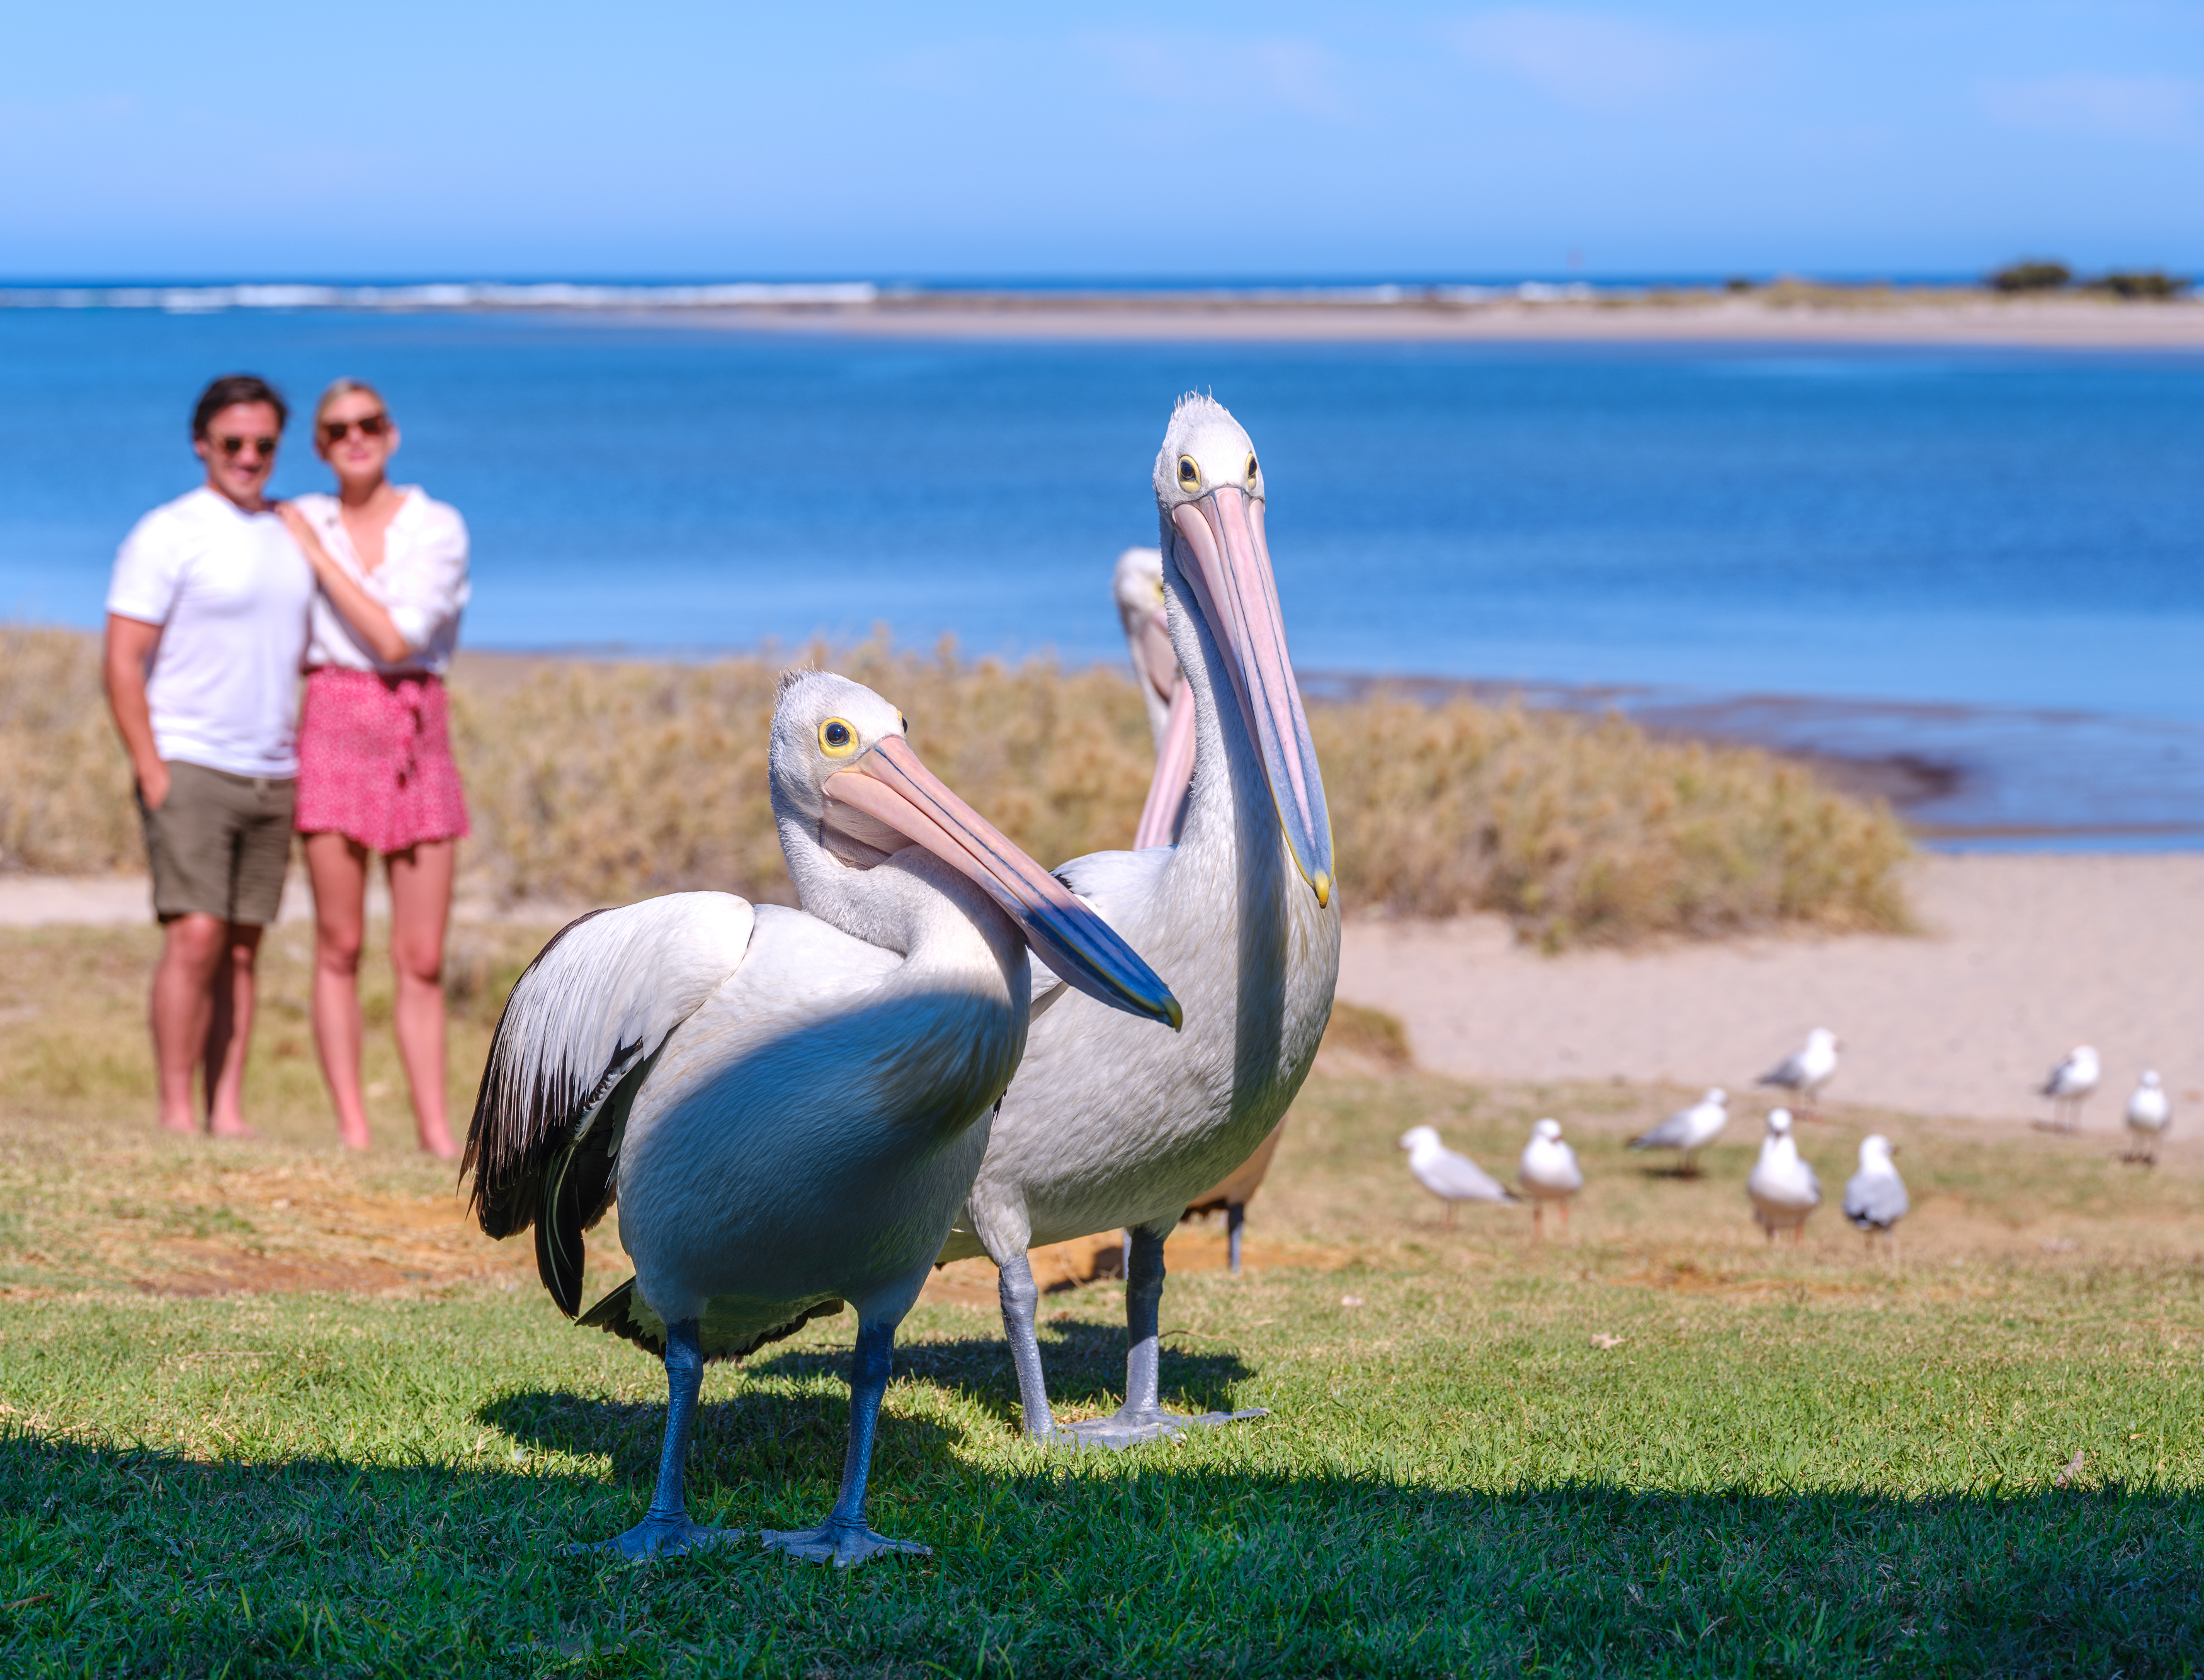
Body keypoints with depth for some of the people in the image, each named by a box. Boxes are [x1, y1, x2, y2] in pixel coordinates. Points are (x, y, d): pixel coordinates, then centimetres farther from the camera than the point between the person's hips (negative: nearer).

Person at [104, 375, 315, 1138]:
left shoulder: (293, 536, 14)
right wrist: (152, 773, -14)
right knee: (195, 937, -14)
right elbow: (123, 662, -8)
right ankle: (176, 1114, -11)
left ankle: (229, 1112, 6)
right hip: (190, 768, -5)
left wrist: (306, 764, 12)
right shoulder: (167, 534, -4)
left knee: (242, 949, 4)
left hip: (272, 778, 5)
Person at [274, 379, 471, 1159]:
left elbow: (394, 638, -13)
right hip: (333, 726, 0)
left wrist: (318, 554, -9)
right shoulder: (301, 521, 4)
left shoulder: (439, 528, -2)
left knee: (422, 956, 1)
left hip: (416, 732, 0)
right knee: (340, 944, -1)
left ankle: (436, 1135, 5)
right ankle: (352, 1130, 2)